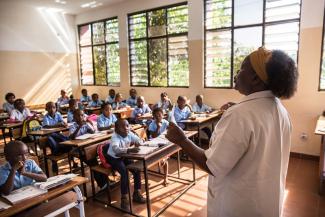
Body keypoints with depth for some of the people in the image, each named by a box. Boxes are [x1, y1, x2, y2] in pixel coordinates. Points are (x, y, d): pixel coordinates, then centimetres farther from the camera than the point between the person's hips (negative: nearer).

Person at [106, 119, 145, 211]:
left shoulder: (129, 134, -13)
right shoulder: (115, 137, -30)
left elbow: (139, 140, -6)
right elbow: (116, 149, -49)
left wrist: (137, 143, -31)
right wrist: (129, 149, -62)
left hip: (124, 157, 6)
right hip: (113, 158, -6)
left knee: (137, 169, -10)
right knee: (124, 172, -27)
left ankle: (137, 194, 7)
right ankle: (124, 199, -15)